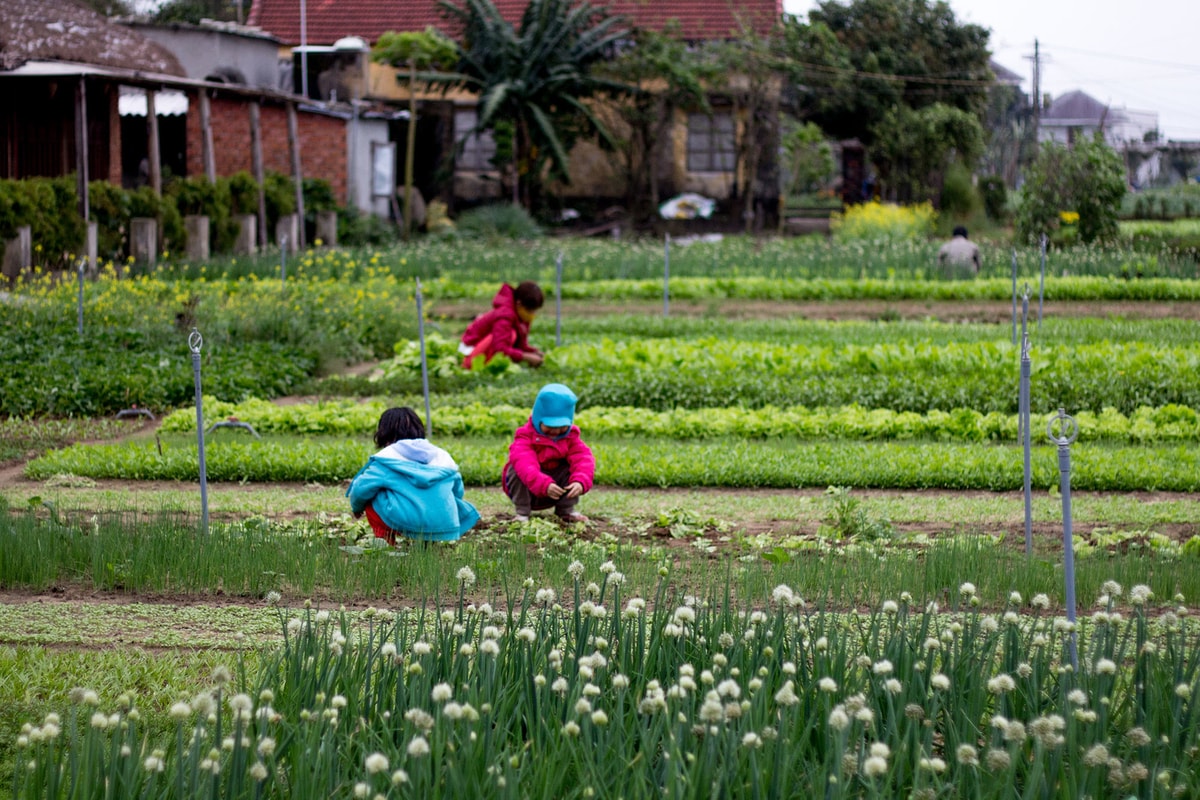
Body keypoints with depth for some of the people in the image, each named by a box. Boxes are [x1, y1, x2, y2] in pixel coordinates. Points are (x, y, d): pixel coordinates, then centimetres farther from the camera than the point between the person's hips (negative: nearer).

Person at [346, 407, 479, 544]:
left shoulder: (387, 456, 4)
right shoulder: (442, 455, 17)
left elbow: (361, 489, -1)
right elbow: (458, 490, 21)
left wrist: (357, 508, 22)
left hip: (408, 522, -4)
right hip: (445, 526, 4)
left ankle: (387, 542, 5)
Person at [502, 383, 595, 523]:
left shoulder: (570, 438, -6)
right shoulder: (526, 437, -21)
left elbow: (583, 459, -23)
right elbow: (525, 465, -40)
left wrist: (580, 482, -45)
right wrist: (545, 485, -57)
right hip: (527, 489, -3)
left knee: (572, 468, -17)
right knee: (517, 469, -31)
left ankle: (566, 510, -6)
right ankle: (522, 512, -22)